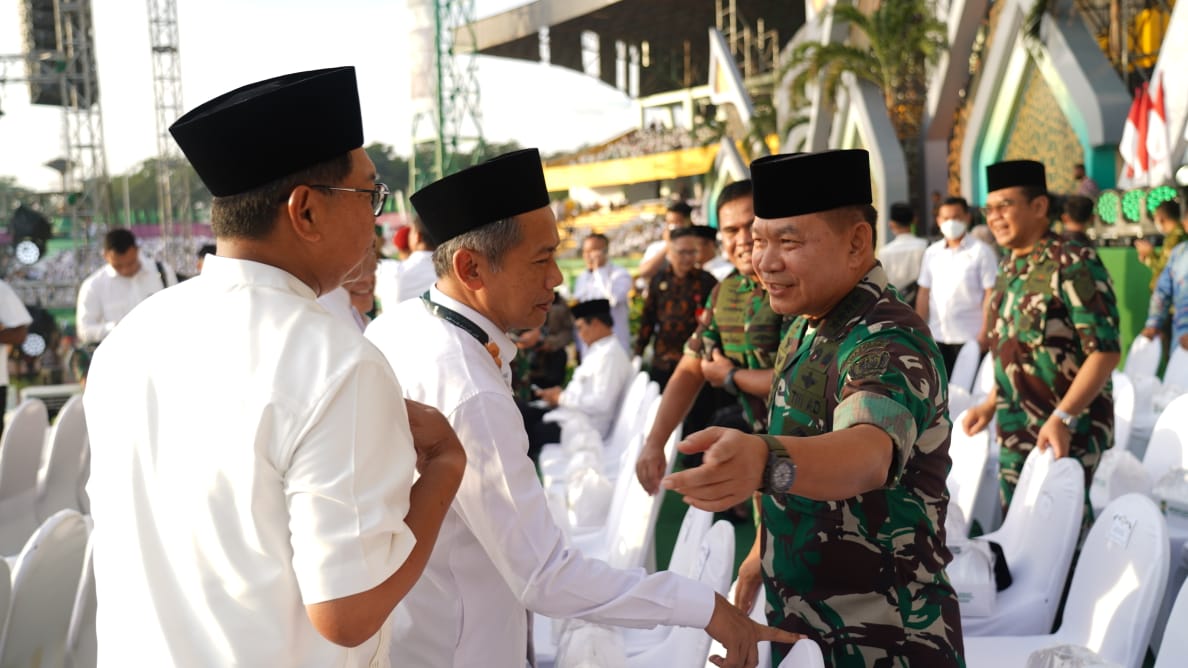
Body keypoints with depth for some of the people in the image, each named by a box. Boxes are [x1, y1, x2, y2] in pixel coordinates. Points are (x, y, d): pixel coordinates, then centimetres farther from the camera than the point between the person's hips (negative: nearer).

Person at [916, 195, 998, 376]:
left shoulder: (981, 251, -4)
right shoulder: (932, 253, 10)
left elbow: (990, 294, -7)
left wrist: (985, 332, -13)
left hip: (970, 337, -4)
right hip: (937, 337, 4)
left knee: (968, 387, 0)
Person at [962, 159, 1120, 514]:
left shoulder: (1074, 263, -15)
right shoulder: (1008, 268, 9)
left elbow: (1105, 350, -20)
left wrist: (1062, 418, -27)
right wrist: (991, 405, 13)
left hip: (1068, 432, -7)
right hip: (1014, 432, 8)